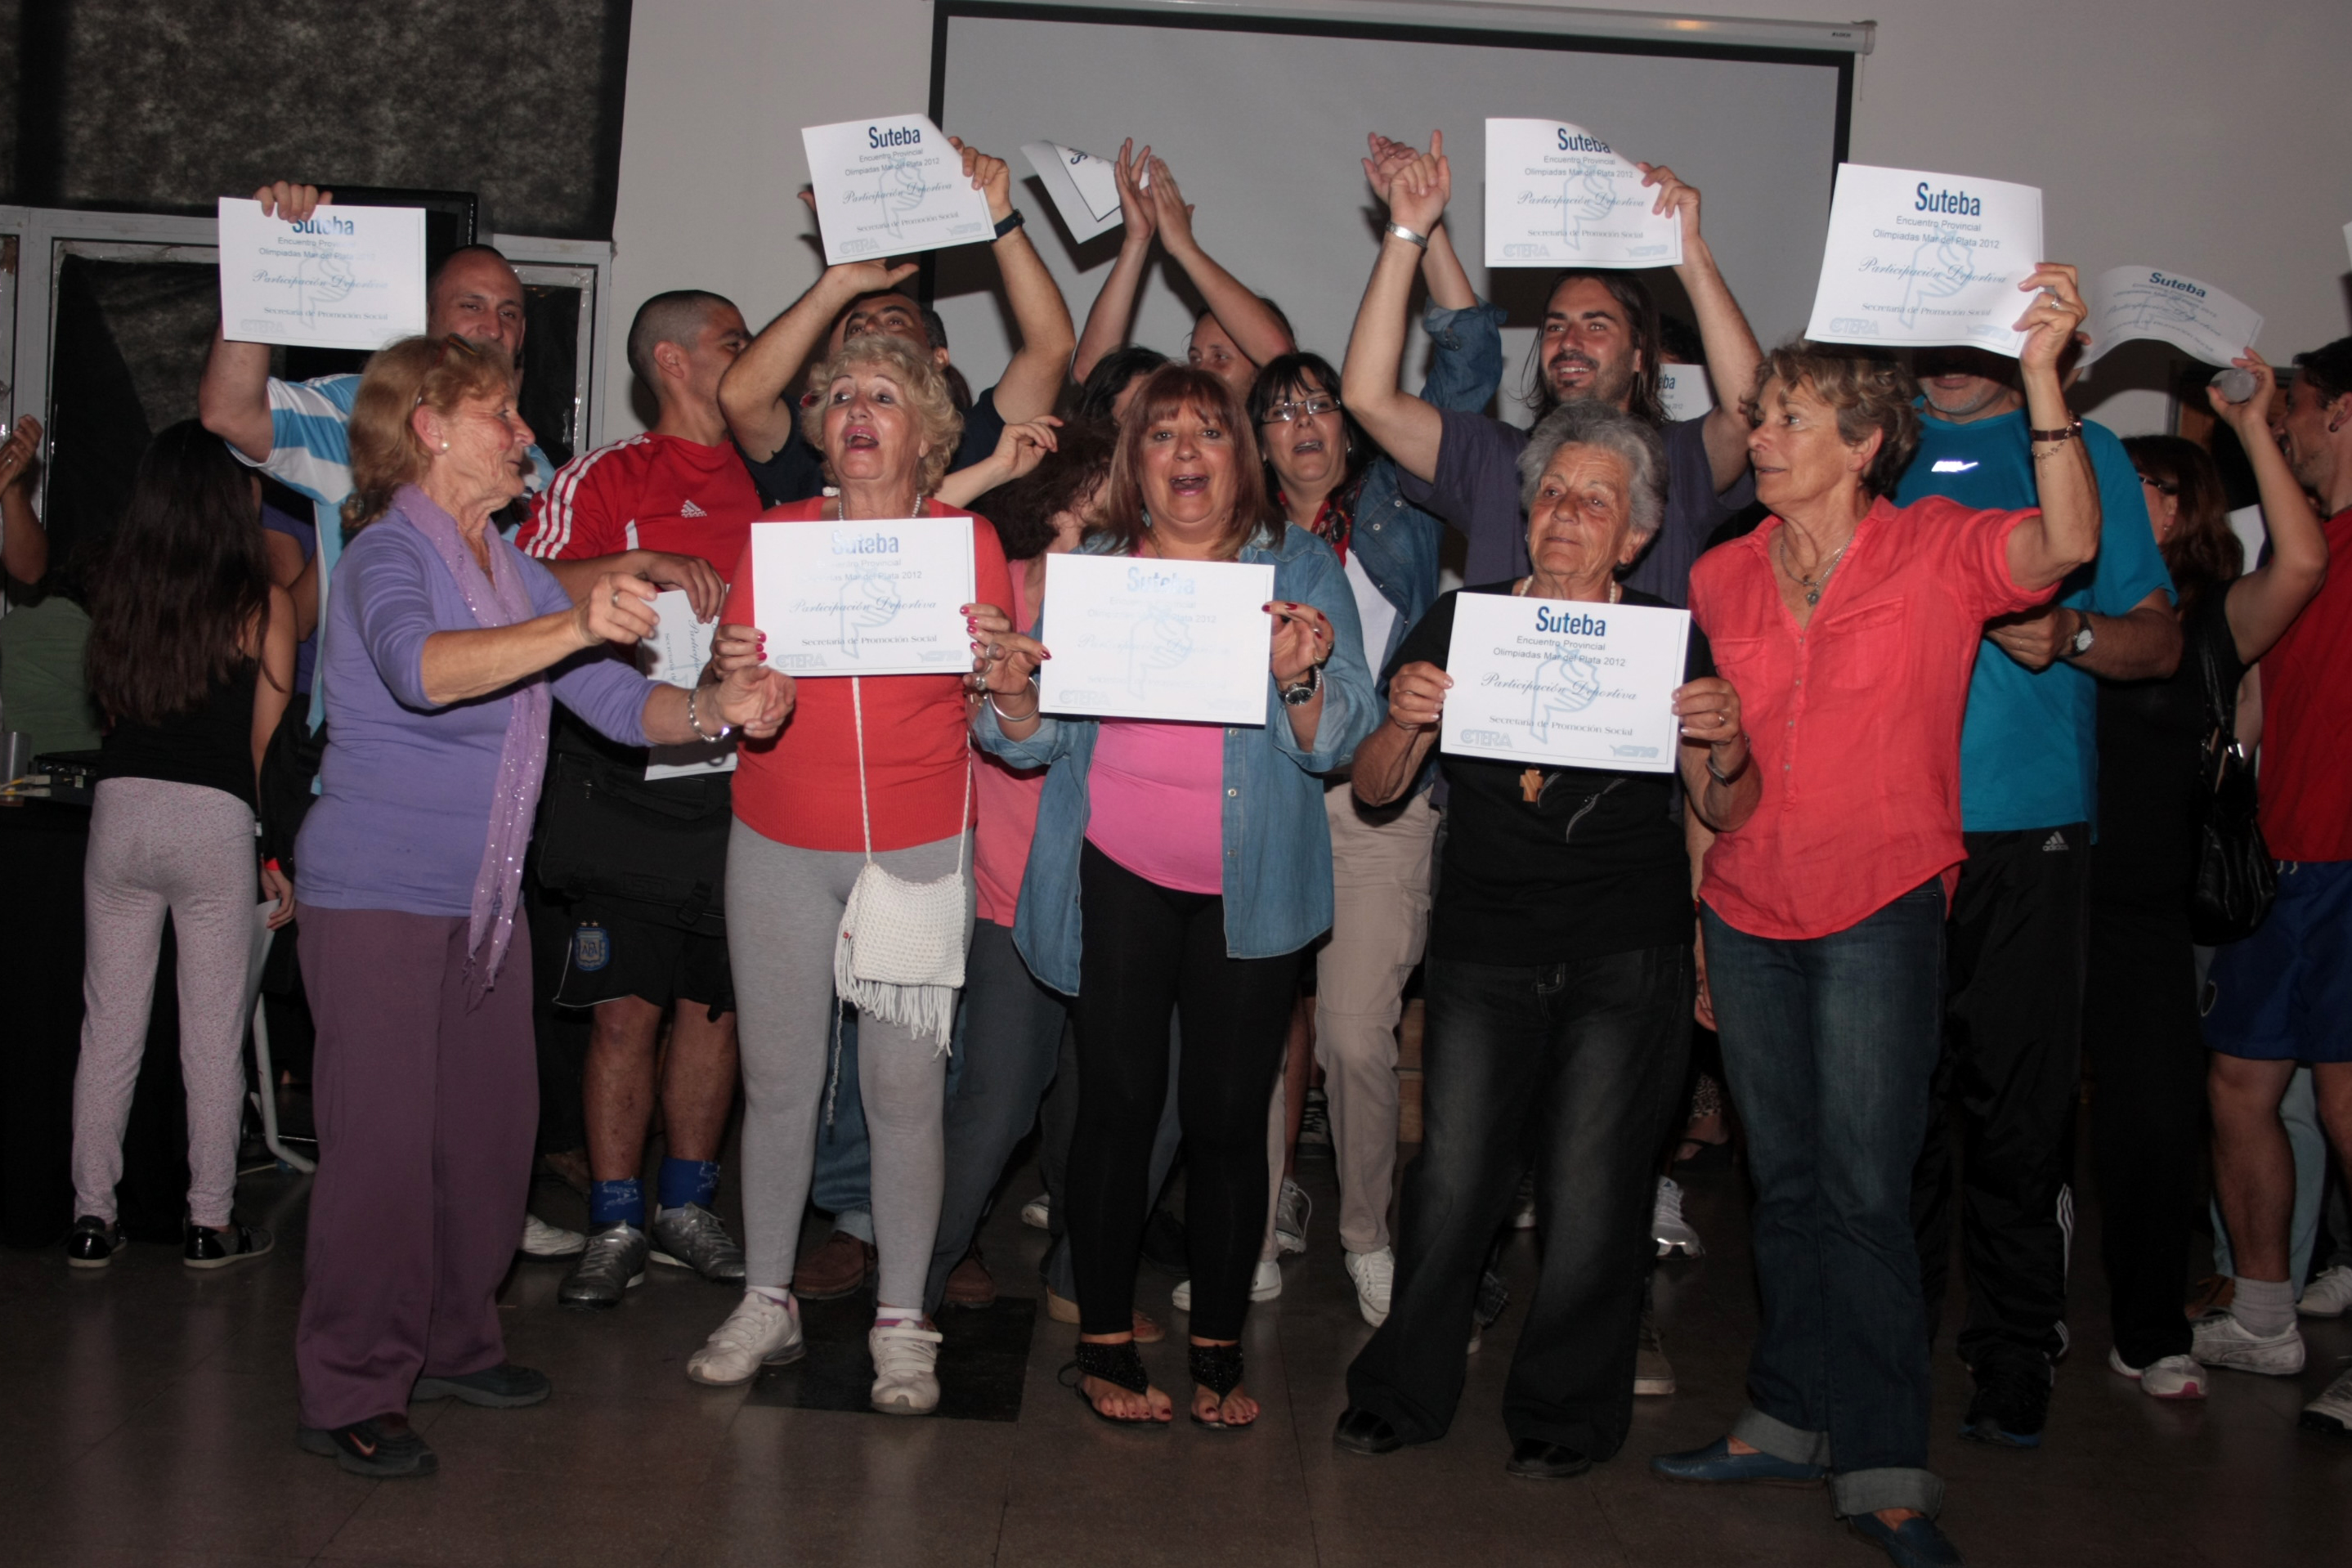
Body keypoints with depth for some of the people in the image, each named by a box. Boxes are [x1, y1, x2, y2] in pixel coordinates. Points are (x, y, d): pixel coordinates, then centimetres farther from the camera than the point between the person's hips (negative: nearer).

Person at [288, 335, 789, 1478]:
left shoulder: (512, 567, 13)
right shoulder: (387, 554, -12)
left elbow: (617, 700, 6)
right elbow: (419, 666, -35)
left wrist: (713, 707, -14)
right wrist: (574, 627, -48)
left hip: (484, 899, 8)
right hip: (375, 895, -8)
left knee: (492, 1127, 12)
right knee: (384, 1141, -7)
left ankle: (451, 1342, 27)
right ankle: (351, 1392, 4)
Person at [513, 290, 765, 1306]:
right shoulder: (605, 476, 2)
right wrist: (641, 566, -22)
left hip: (741, 774, 4)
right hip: (627, 775, -4)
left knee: (718, 1002, 10)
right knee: (626, 1007, -1)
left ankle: (685, 1208, 24)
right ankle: (615, 1229, 10)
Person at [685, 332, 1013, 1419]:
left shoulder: (967, 538, 3)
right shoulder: (777, 535, 6)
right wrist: (731, 674, -14)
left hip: (917, 848, -2)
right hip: (779, 847, 2)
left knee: (905, 1087, -1)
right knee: (777, 1079, 5)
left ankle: (902, 1322, 12)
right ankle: (766, 1303, 21)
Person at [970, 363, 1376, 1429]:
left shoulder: (1301, 567, 5)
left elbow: (1336, 742, -3)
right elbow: (1039, 741, 5)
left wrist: (1298, 678, -23)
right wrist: (1010, 690, -16)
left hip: (1251, 884, 0)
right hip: (1116, 872, 1)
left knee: (1229, 1112, 2)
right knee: (1119, 1101, 0)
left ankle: (1218, 1350, 16)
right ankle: (1105, 1342, 14)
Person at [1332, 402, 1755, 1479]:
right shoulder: (1460, 622, 4)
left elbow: (1727, 815, 3)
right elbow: (1374, 789, 4)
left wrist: (1726, 750, -19)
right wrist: (1403, 724, -18)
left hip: (1627, 960, -1)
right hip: (1483, 951, 1)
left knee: (1591, 1190, 1)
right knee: (1451, 1179, -1)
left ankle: (1566, 1411, 21)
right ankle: (1405, 1391, 19)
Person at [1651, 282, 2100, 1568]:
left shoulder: (1937, 551, -4)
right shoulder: (1722, 578, 7)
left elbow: (2069, 541, -24)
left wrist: (2040, 372, -31)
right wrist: (1697, 919, 11)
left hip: (1881, 908, -4)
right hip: (1748, 914, 4)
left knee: (1863, 1188, -6)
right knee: (1783, 1183, 12)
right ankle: (1789, 1423, 24)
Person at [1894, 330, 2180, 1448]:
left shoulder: (2080, 451, 11)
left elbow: (2160, 639, 8)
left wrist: (2071, 634, -11)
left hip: (2025, 831, -1)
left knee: (2020, 1111, 0)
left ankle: (2015, 1366, 13)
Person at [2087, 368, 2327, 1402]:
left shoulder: (2213, 623, 5)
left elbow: (2302, 560, -10)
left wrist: (2251, 426, -9)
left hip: (2143, 916, 0)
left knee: (2156, 1125, 0)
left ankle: (2151, 1337, 17)